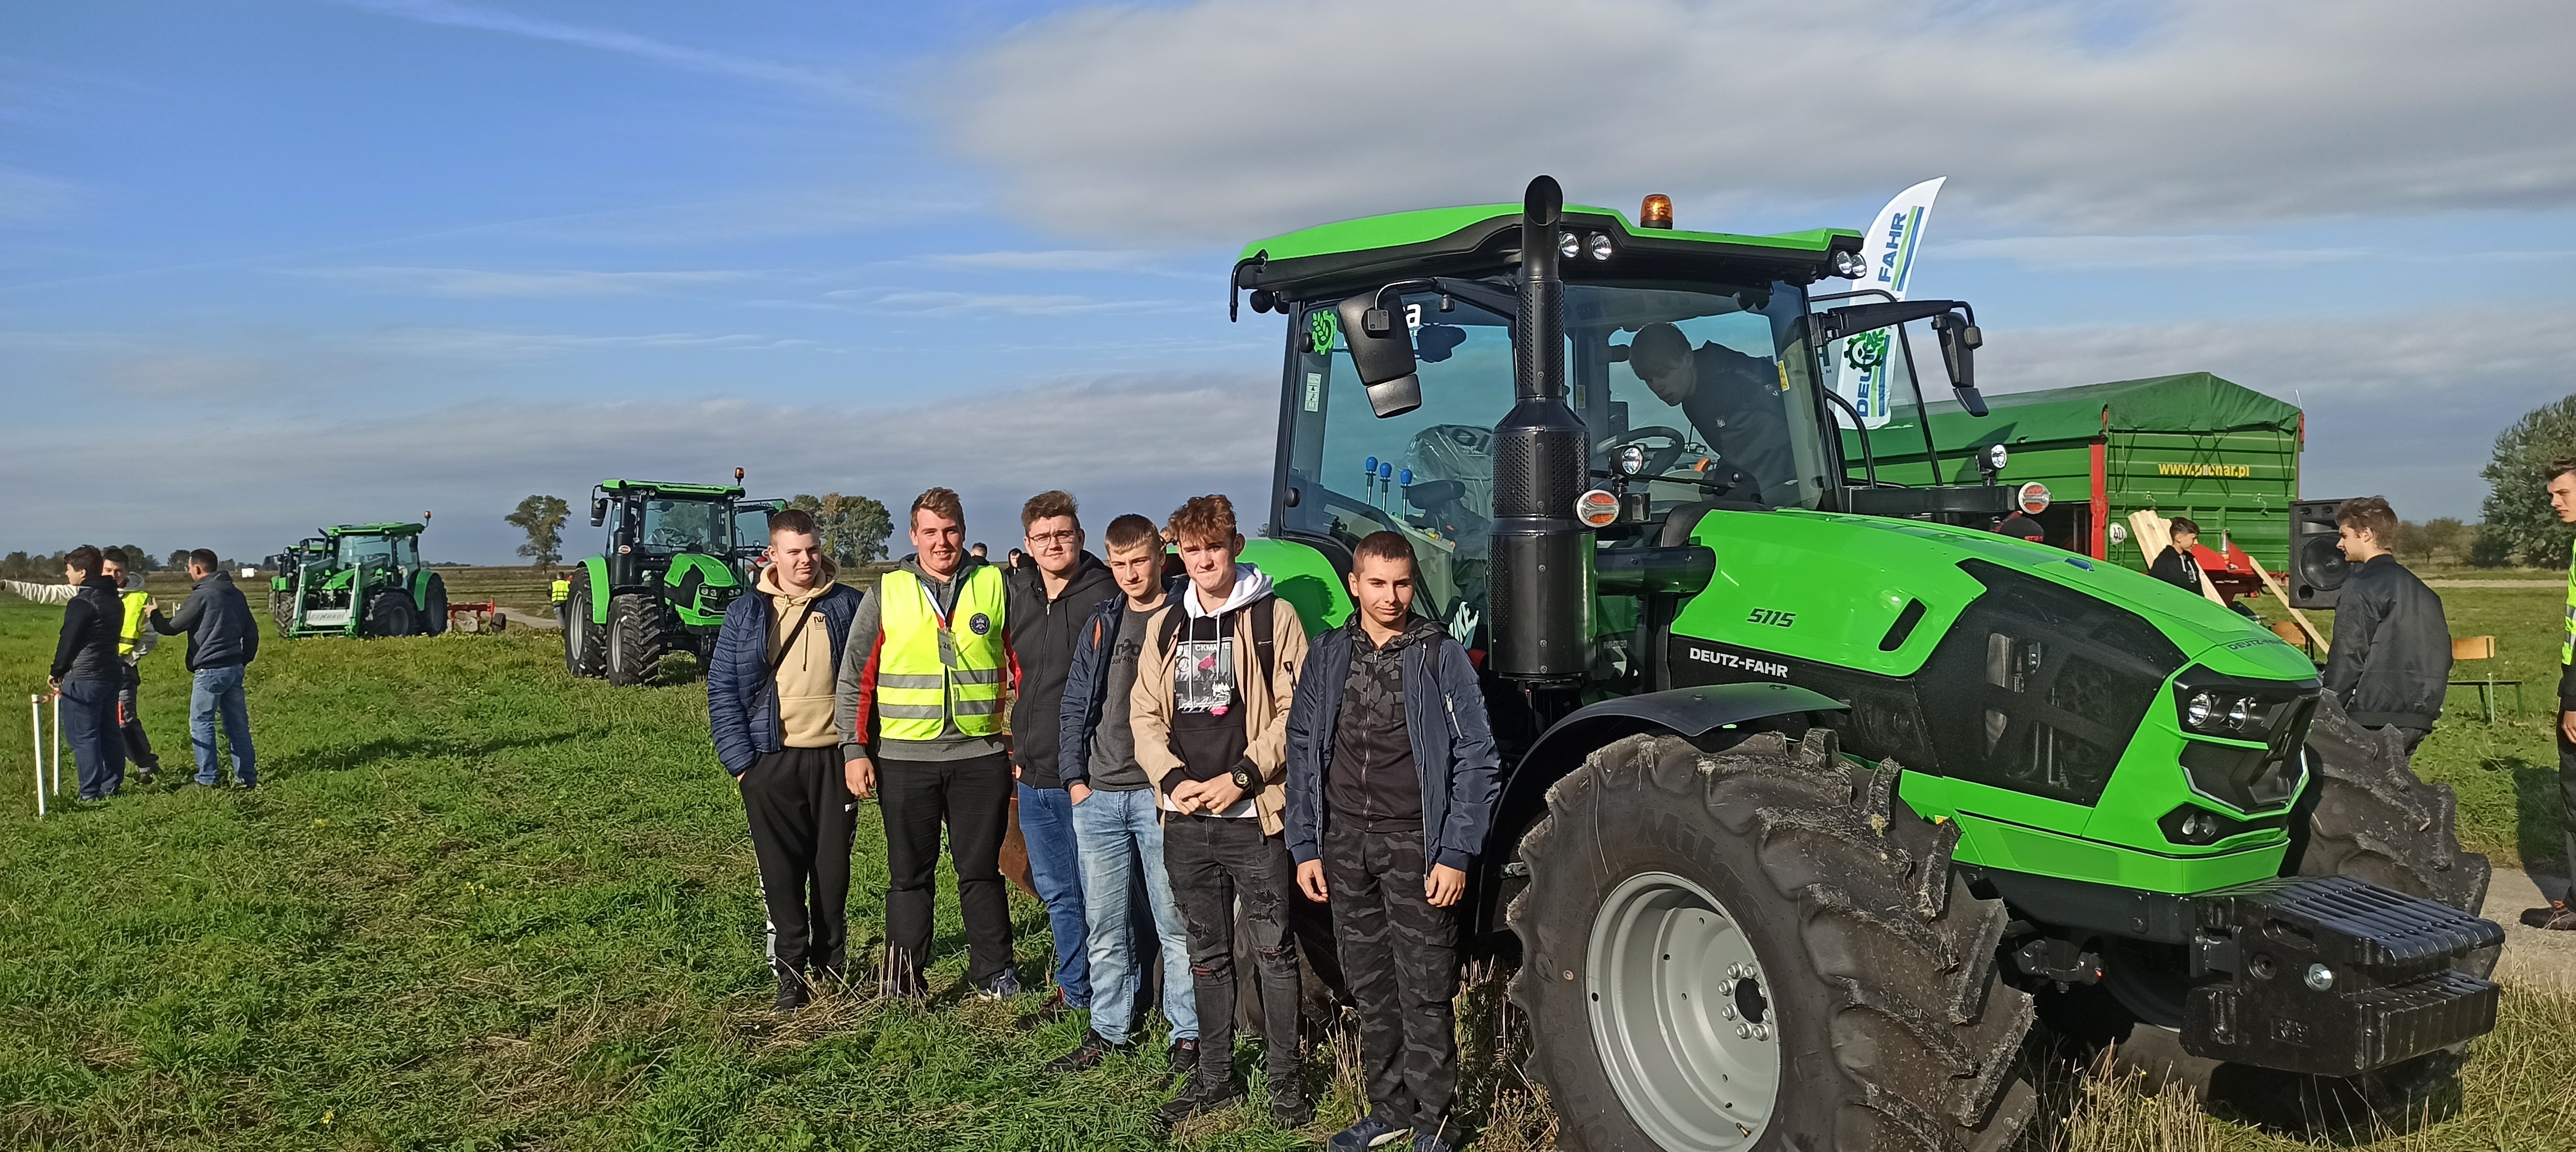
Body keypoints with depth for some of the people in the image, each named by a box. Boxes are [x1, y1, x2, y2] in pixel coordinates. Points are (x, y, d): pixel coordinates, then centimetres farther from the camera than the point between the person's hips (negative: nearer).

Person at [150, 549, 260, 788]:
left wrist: (155, 616, 16)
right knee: (238, 724, 9)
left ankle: (207, 779, 3)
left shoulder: (202, 596, -11)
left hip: (210, 670, -7)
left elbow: (172, 627, -4)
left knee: (201, 723, 2)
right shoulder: (235, 594, 13)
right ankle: (247, 776, 10)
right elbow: (251, 630, 17)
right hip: (235, 669, 7)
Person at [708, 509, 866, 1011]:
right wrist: (740, 760, -7)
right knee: (780, 873, 3)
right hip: (771, 762, 0)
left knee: (833, 869, 8)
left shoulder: (847, 606, 3)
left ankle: (831, 965, 23)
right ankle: (792, 973, 12)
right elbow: (723, 691, 1)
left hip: (833, 758, 0)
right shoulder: (745, 614, 3)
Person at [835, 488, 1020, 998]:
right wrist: (855, 750, -3)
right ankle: (904, 983, 19)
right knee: (909, 874, 9)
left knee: (981, 869, 8)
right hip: (904, 759, 0)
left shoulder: (995, 586, 3)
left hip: (980, 755, 0)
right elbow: (854, 679, 4)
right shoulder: (886, 593, 2)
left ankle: (994, 972, 21)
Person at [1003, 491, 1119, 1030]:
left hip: (1085, 779, -7)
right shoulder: (1019, 594, 11)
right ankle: (1073, 991, 30)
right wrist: (1019, 752, 17)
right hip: (1033, 777, 7)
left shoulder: (1104, 596, -11)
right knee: (1056, 892, 17)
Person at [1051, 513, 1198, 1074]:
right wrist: (1075, 779, 8)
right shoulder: (1100, 624, 14)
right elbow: (1074, 706, 17)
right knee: (1105, 927, 11)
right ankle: (1109, 1031, 23)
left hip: (1162, 795, -5)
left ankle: (1188, 1036, 10)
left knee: (1175, 924, 0)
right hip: (1099, 797, 5)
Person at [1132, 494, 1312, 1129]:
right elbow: (1144, 715, 10)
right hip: (1186, 820, 4)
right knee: (1207, 954, 14)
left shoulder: (1273, 618, -3)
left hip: (1254, 816, -4)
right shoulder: (1165, 625, 11)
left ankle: (1284, 1079, 14)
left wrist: (1241, 778, -14)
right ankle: (1215, 1077, 25)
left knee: (1273, 950, 2)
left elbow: (1296, 715, -7)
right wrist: (1176, 779, -6)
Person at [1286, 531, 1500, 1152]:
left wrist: (1456, 855, -11)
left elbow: (1478, 759, -6)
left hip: (1415, 844, -4)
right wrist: (1305, 846, 4)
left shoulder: (1441, 656, -5)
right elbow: (1303, 751, 9)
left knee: (1424, 993, 0)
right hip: (1345, 843, 4)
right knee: (1369, 988, 13)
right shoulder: (1327, 656, 6)